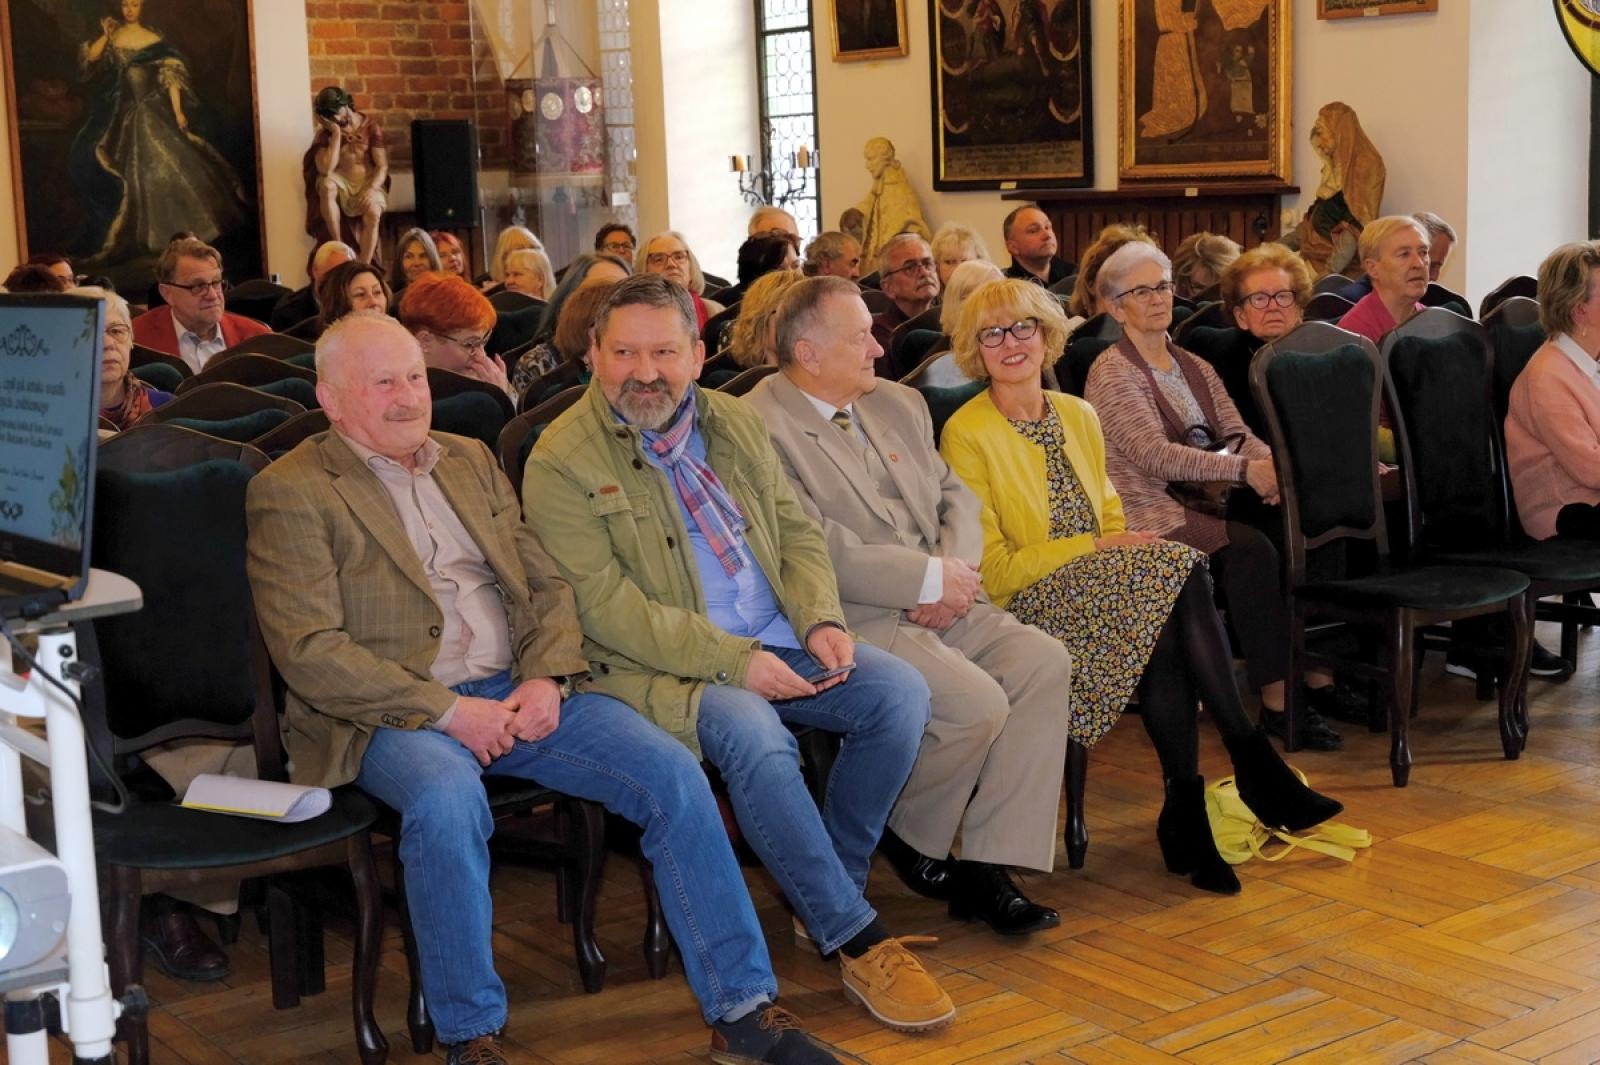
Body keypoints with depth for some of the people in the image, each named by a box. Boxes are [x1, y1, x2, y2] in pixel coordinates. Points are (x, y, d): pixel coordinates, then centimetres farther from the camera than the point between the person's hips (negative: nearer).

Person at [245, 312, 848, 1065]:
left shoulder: (471, 460, 18)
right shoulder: (290, 492, -1)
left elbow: (546, 584, 16)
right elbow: (308, 649, -11)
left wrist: (546, 677, -5)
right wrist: (448, 711, -17)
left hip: (520, 693, 5)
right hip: (398, 713, -5)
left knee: (675, 774, -14)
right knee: (447, 801, -38)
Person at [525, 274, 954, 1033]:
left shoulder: (736, 423, 12)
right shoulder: (562, 460, -8)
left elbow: (798, 533, 15)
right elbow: (605, 605, -15)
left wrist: (821, 620, -6)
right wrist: (730, 661, -21)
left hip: (778, 646, 6)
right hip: (664, 670, -6)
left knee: (900, 691, -13)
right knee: (753, 734, -34)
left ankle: (823, 895, 3)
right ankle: (857, 941, -19)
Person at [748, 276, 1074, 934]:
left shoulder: (899, 404, 17)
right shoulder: (761, 429, -10)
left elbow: (956, 498, 18)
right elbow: (817, 551, -18)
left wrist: (957, 571, -5)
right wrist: (932, 578, -14)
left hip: (940, 604, 8)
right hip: (854, 620, -8)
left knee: (1043, 662, -15)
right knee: (977, 701, -26)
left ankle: (988, 867, -11)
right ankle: (907, 837, 5)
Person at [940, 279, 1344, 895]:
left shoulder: (1078, 416, 16)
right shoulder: (966, 435, -5)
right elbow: (994, 572, -9)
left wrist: (1122, 541, -5)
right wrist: (1098, 546, -14)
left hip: (1103, 590, 6)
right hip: (1027, 608, -6)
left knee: (1166, 624, -31)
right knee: (1178, 567, -28)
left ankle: (1186, 809, -27)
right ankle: (1253, 764, -23)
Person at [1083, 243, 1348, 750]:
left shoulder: (1195, 367, 19)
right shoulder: (1112, 374, -5)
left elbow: (1238, 433, 6)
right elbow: (1156, 455, -18)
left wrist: (1271, 463, -18)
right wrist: (1245, 470, -29)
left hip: (1203, 499, 7)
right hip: (1147, 512, -7)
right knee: (1250, 549, -30)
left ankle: (1319, 680, -13)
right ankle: (1276, 702, -27)